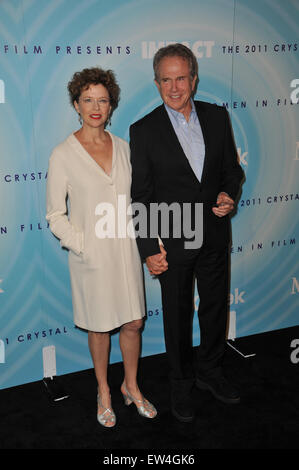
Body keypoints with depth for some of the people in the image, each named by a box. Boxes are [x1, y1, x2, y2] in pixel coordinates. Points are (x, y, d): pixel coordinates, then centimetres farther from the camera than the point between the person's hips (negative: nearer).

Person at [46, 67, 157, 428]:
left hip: (125, 249, 4)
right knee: (99, 327, 12)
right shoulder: (63, 155, -10)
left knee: (133, 323, 12)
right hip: (92, 256, -3)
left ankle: (131, 386, 36)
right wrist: (83, 245, -15)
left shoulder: (122, 147, 3)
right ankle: (103, 390, 36)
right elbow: (55, 216, -6)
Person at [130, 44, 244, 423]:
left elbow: (232, 168, 10)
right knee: (178, 316, 12)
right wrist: (149, 249, -13)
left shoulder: (217, 117, 0)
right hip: (173, 242, -3)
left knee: (215, 307, 18)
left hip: (215, 236, 4)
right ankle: (181, 382, 35)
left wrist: (228, 195, -12)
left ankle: (210, 372, 42)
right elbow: (141, 196, -9)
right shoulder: (143, 131, -10)